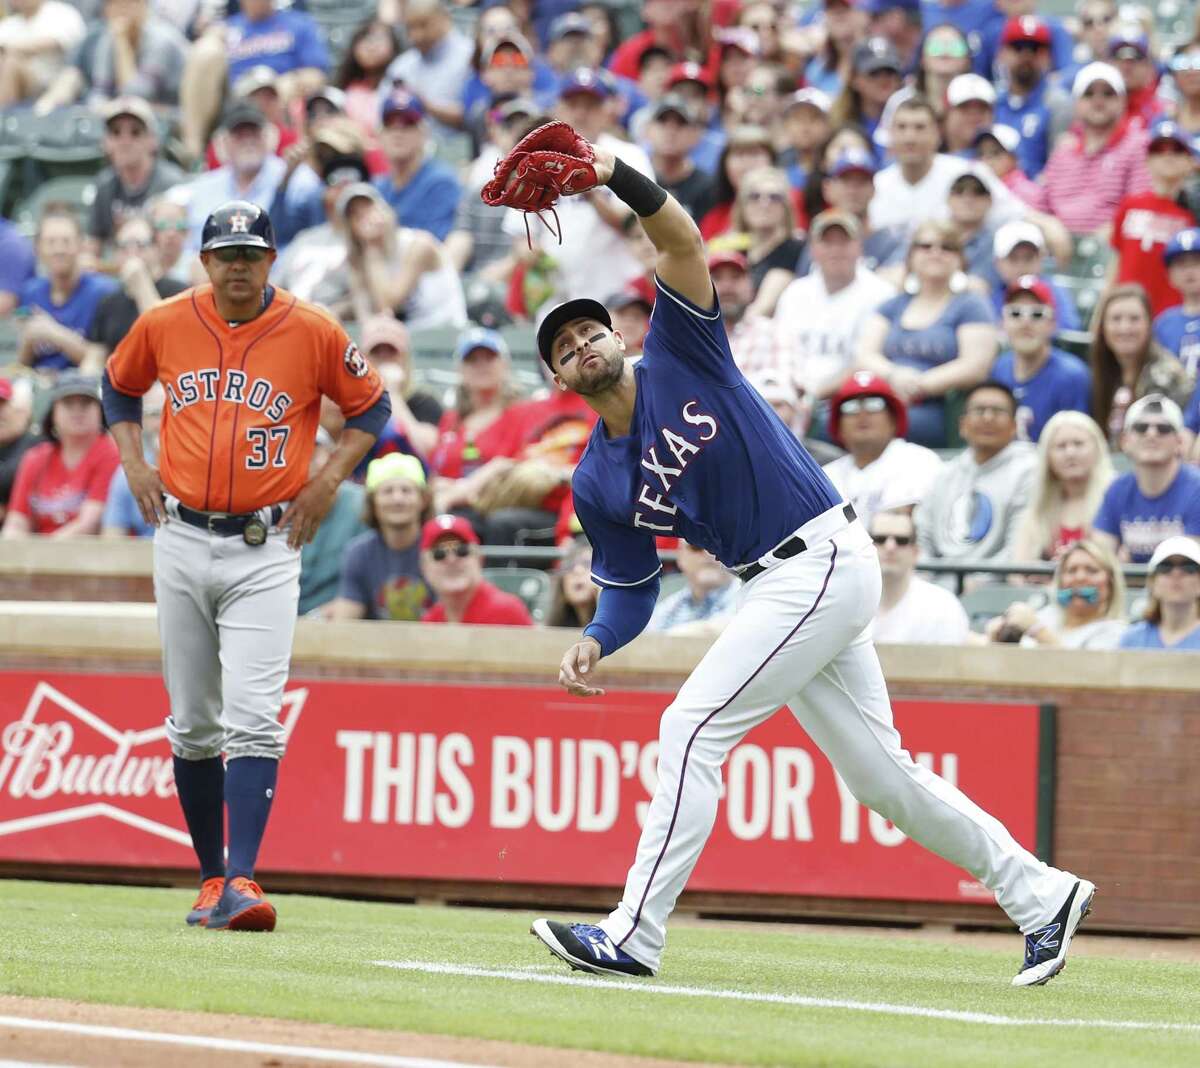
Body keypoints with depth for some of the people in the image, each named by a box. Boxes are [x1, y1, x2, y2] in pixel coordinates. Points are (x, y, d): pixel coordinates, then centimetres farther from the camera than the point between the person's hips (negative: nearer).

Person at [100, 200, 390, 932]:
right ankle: (212, 878, 19)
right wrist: (134, 464, 8)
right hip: (181, 541, 3)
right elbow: (120, 386, 20)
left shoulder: (314, 334, -5)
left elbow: (371, 406, 8)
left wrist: (329, 482, -2)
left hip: (265, 549, -3)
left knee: (253, 719, -15)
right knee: (193, 725, 9)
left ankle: (243, 882, -21)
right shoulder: (164, 325, 2)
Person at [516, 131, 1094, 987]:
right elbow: (631, 592, 12)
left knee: (692, 731, -13)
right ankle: (1039, 896, 20)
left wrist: (616, 175, -31)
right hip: (777, 588, 8)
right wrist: (594, 645, -9)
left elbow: (683, 241, -16)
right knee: (880, 774, 10)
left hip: (825, 561, -8)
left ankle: (636, 935, -10)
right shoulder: (598, 484, 9)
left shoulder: (679, 354, -4)